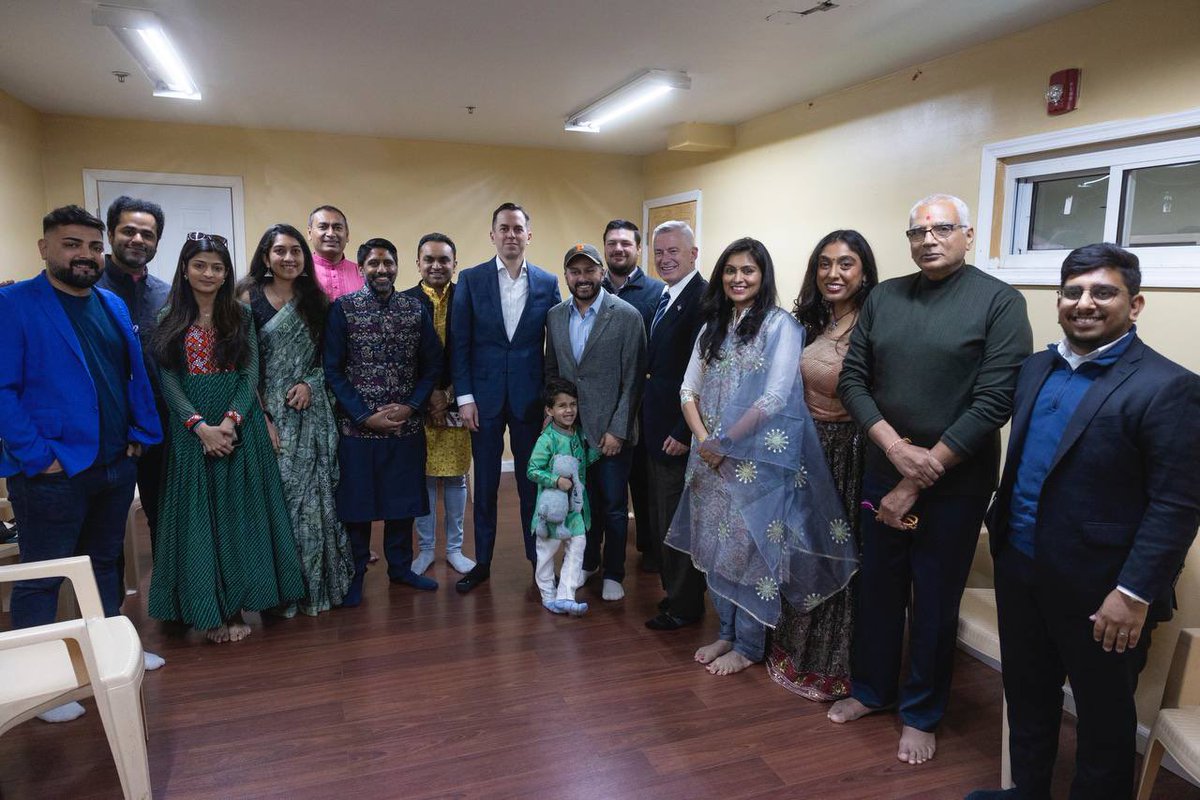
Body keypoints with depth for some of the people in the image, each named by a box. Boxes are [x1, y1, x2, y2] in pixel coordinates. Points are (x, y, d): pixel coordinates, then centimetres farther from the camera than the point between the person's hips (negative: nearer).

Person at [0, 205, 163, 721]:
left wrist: (141, 433, 4)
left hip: (116, 465, 7)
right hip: (54, 472, -6)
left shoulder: (113, 305, 10)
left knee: (105, 563, 20)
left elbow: (136, 373, 13)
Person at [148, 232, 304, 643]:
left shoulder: (241, 316, 6)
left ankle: (236, 608, 14)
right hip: (189, 430, 0)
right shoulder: (169, 319, 4)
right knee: (197, 516, 3)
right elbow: (168, 379, -2)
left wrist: (230, 420, -15)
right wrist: (200, 425, -15)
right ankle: (207, 610, 14)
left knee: (238, 513, 3)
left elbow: (251, 374, 0)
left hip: (240, 427, 0)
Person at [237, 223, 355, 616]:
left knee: (313, 495, 5)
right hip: (269, 413, -3)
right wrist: (262, 418, -12)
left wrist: (310, 383, -7)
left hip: (310, 414, 3)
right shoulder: (250, 299, -1)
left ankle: (315, 583, 19)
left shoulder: (315, 301, 10)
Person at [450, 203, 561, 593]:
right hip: (484, 395, 0)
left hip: (530, 396, 0)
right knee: (485, 484, 9)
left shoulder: (547, 283, 3)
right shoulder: (471, 279, 1)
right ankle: (482, 563, 22)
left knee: (532, 481, 10)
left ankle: (537, 558, 24)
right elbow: (460, 342, 0)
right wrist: (464, 396, -6)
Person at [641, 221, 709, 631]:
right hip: (657, 427, 10)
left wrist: (684, 432, -21)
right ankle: (674, 592, 35)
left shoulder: (704, 298, -16)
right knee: (661, 517, 19)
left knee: (678, 519, 2)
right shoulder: (663, 298, 14)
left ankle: (685, 605, 20)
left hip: (679, 431, -9)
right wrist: (645, 418, 13)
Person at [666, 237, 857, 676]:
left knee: (750, 547, 3)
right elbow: (689, 390, 9)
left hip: (756, 459, -6)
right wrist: (703, 439, -7)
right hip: (712, 458, 6)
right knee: (715, 545, 12)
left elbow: (775, 398, -17)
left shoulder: (780, 325, -8)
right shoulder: (713, 327, 11)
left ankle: (748, 645, 21)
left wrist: (724, 443, -13)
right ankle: (727, 632, 30)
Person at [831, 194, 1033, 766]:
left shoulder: (999, 302, -9)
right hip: (883, 472, 4)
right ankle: (870, 689, 38)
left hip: (955, 484, -3)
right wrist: (897, 447, -15)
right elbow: (853, 380, 1)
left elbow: (994, 403, -15)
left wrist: (917, 483, -15)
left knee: (934, 604, 11)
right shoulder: (883, 298, 3)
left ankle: (921, 714, 32)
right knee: (877, 588, 16)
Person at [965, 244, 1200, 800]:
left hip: (1098, 587, -6)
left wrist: (1135, 593, -19)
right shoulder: (1036, 370, 6)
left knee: (1104, 714, 15)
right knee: (1026, 696, 22)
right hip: (1019, 568, 7)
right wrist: (1004, 537, 9)